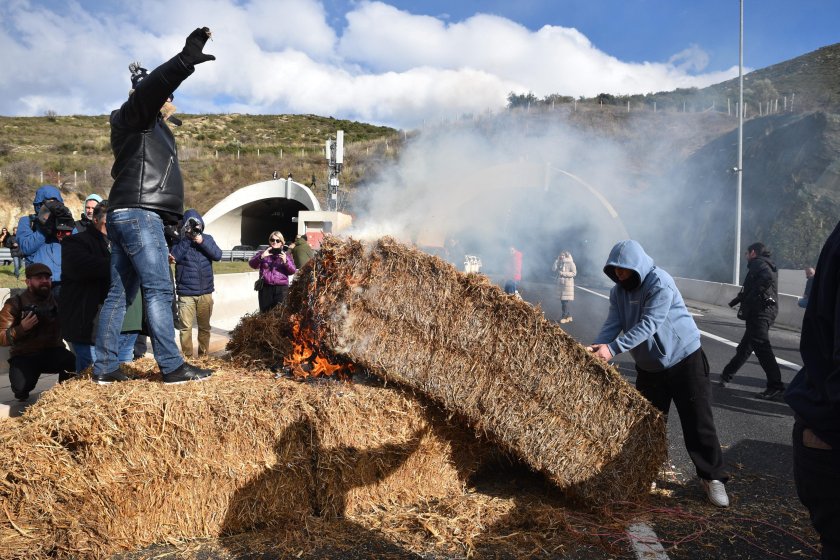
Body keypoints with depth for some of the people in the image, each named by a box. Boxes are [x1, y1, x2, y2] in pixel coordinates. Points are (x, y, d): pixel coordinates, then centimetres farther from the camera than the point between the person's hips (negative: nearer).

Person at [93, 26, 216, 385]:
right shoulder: (133, 117, -2)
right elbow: (151, 88, -19)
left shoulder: (146, 125, 27)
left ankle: (105, 367, 9)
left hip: (127, 215, 11)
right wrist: (186, 60, -29)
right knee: (158, 290, -13)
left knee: (120, 294, 7)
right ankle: (172, 367, -14)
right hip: (139, 214, -11)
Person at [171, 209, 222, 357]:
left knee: (205, 326, 10)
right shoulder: (179, 240, 1)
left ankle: (203, 354, 21)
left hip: (206, 292, 3)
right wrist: (187, 239, -16)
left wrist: (202, 242, -15)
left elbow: (218, 255, -6)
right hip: (186, 293, -2)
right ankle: (187, 355, 4)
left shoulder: (207, 238, 6)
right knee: (186, 326, -5)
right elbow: (174, 256, -15)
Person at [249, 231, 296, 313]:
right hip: (265, 288, 1)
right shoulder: (262, 253, 14)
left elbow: (292, 271, 5)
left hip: (281, 288, -1)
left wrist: (285, 261, -13)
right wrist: (261, 256, -17)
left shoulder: (285, 255, 14)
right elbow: (252, 264, 0)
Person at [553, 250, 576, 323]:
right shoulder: (560, 263, 15)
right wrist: (557, 260, 2)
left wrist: (564, 273, -18)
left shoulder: (571, 263, -6)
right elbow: (554, 269, 7)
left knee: (566, 301, -9)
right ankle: (569, 316, 15)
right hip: (561, 284, 7)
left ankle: (565, 317, -9)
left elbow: (574, 273, -13)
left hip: (568, 284, -7)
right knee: (563, 300, 8)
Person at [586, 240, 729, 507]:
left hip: (684, 360, -6)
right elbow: (612, 325, -11)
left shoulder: (660, 283, -24)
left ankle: (712, 477, 11)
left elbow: (647, 325, -32)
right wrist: (595, 347, -31)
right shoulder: (618, 291, -2)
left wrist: (613, 349, -41)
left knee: (697, 422, -2)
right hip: (649, 366, 6)